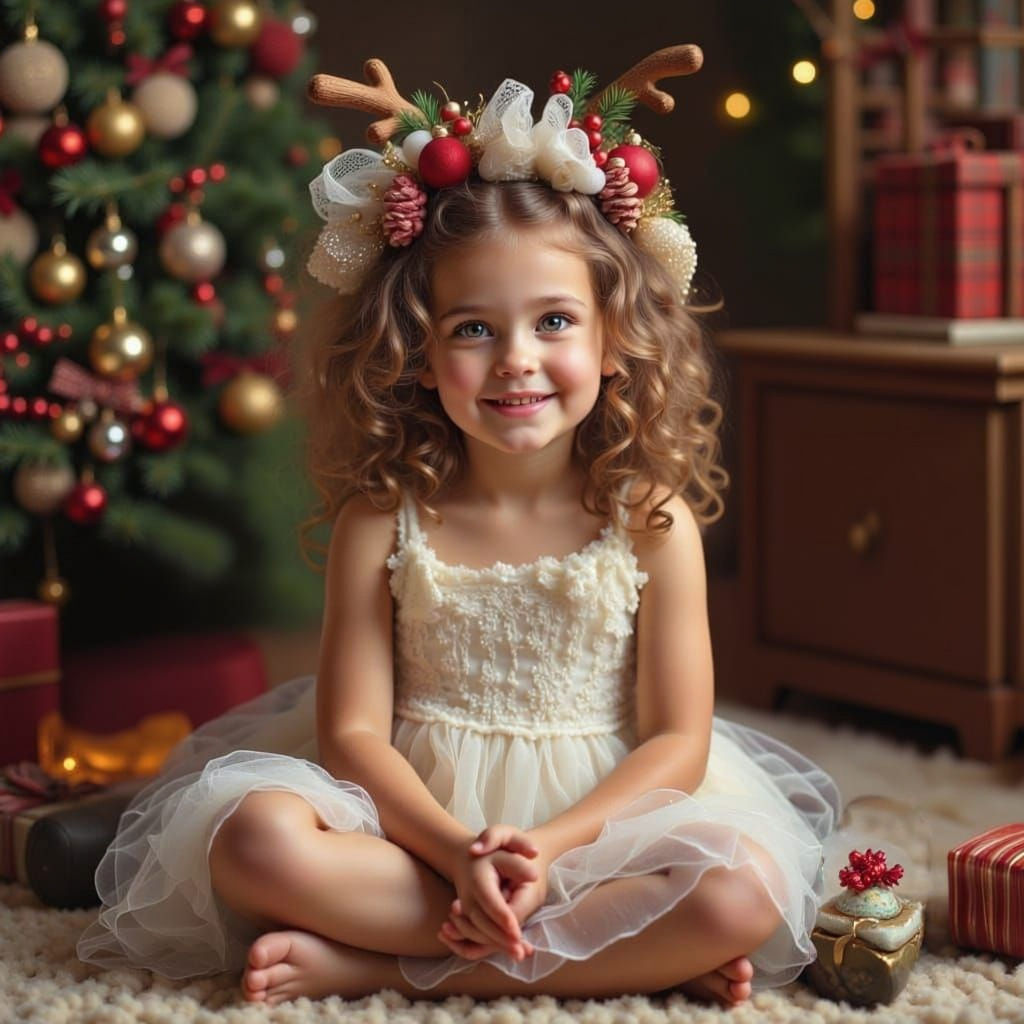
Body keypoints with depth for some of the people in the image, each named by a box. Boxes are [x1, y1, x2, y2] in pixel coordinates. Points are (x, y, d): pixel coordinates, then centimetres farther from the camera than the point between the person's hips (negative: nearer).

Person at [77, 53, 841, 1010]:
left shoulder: (652, 523, -5)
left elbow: (678, 741, -6)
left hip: (599, 816, 0)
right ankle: (625, 950, -21)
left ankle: (372, 963, -24)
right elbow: (353, 729, -6)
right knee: (252, 837, -28)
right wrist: (459, 851, -23)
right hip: (418, 816, 0)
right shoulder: (383, 520, -4)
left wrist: (548, 847, -21)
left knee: (743, 887, -29)